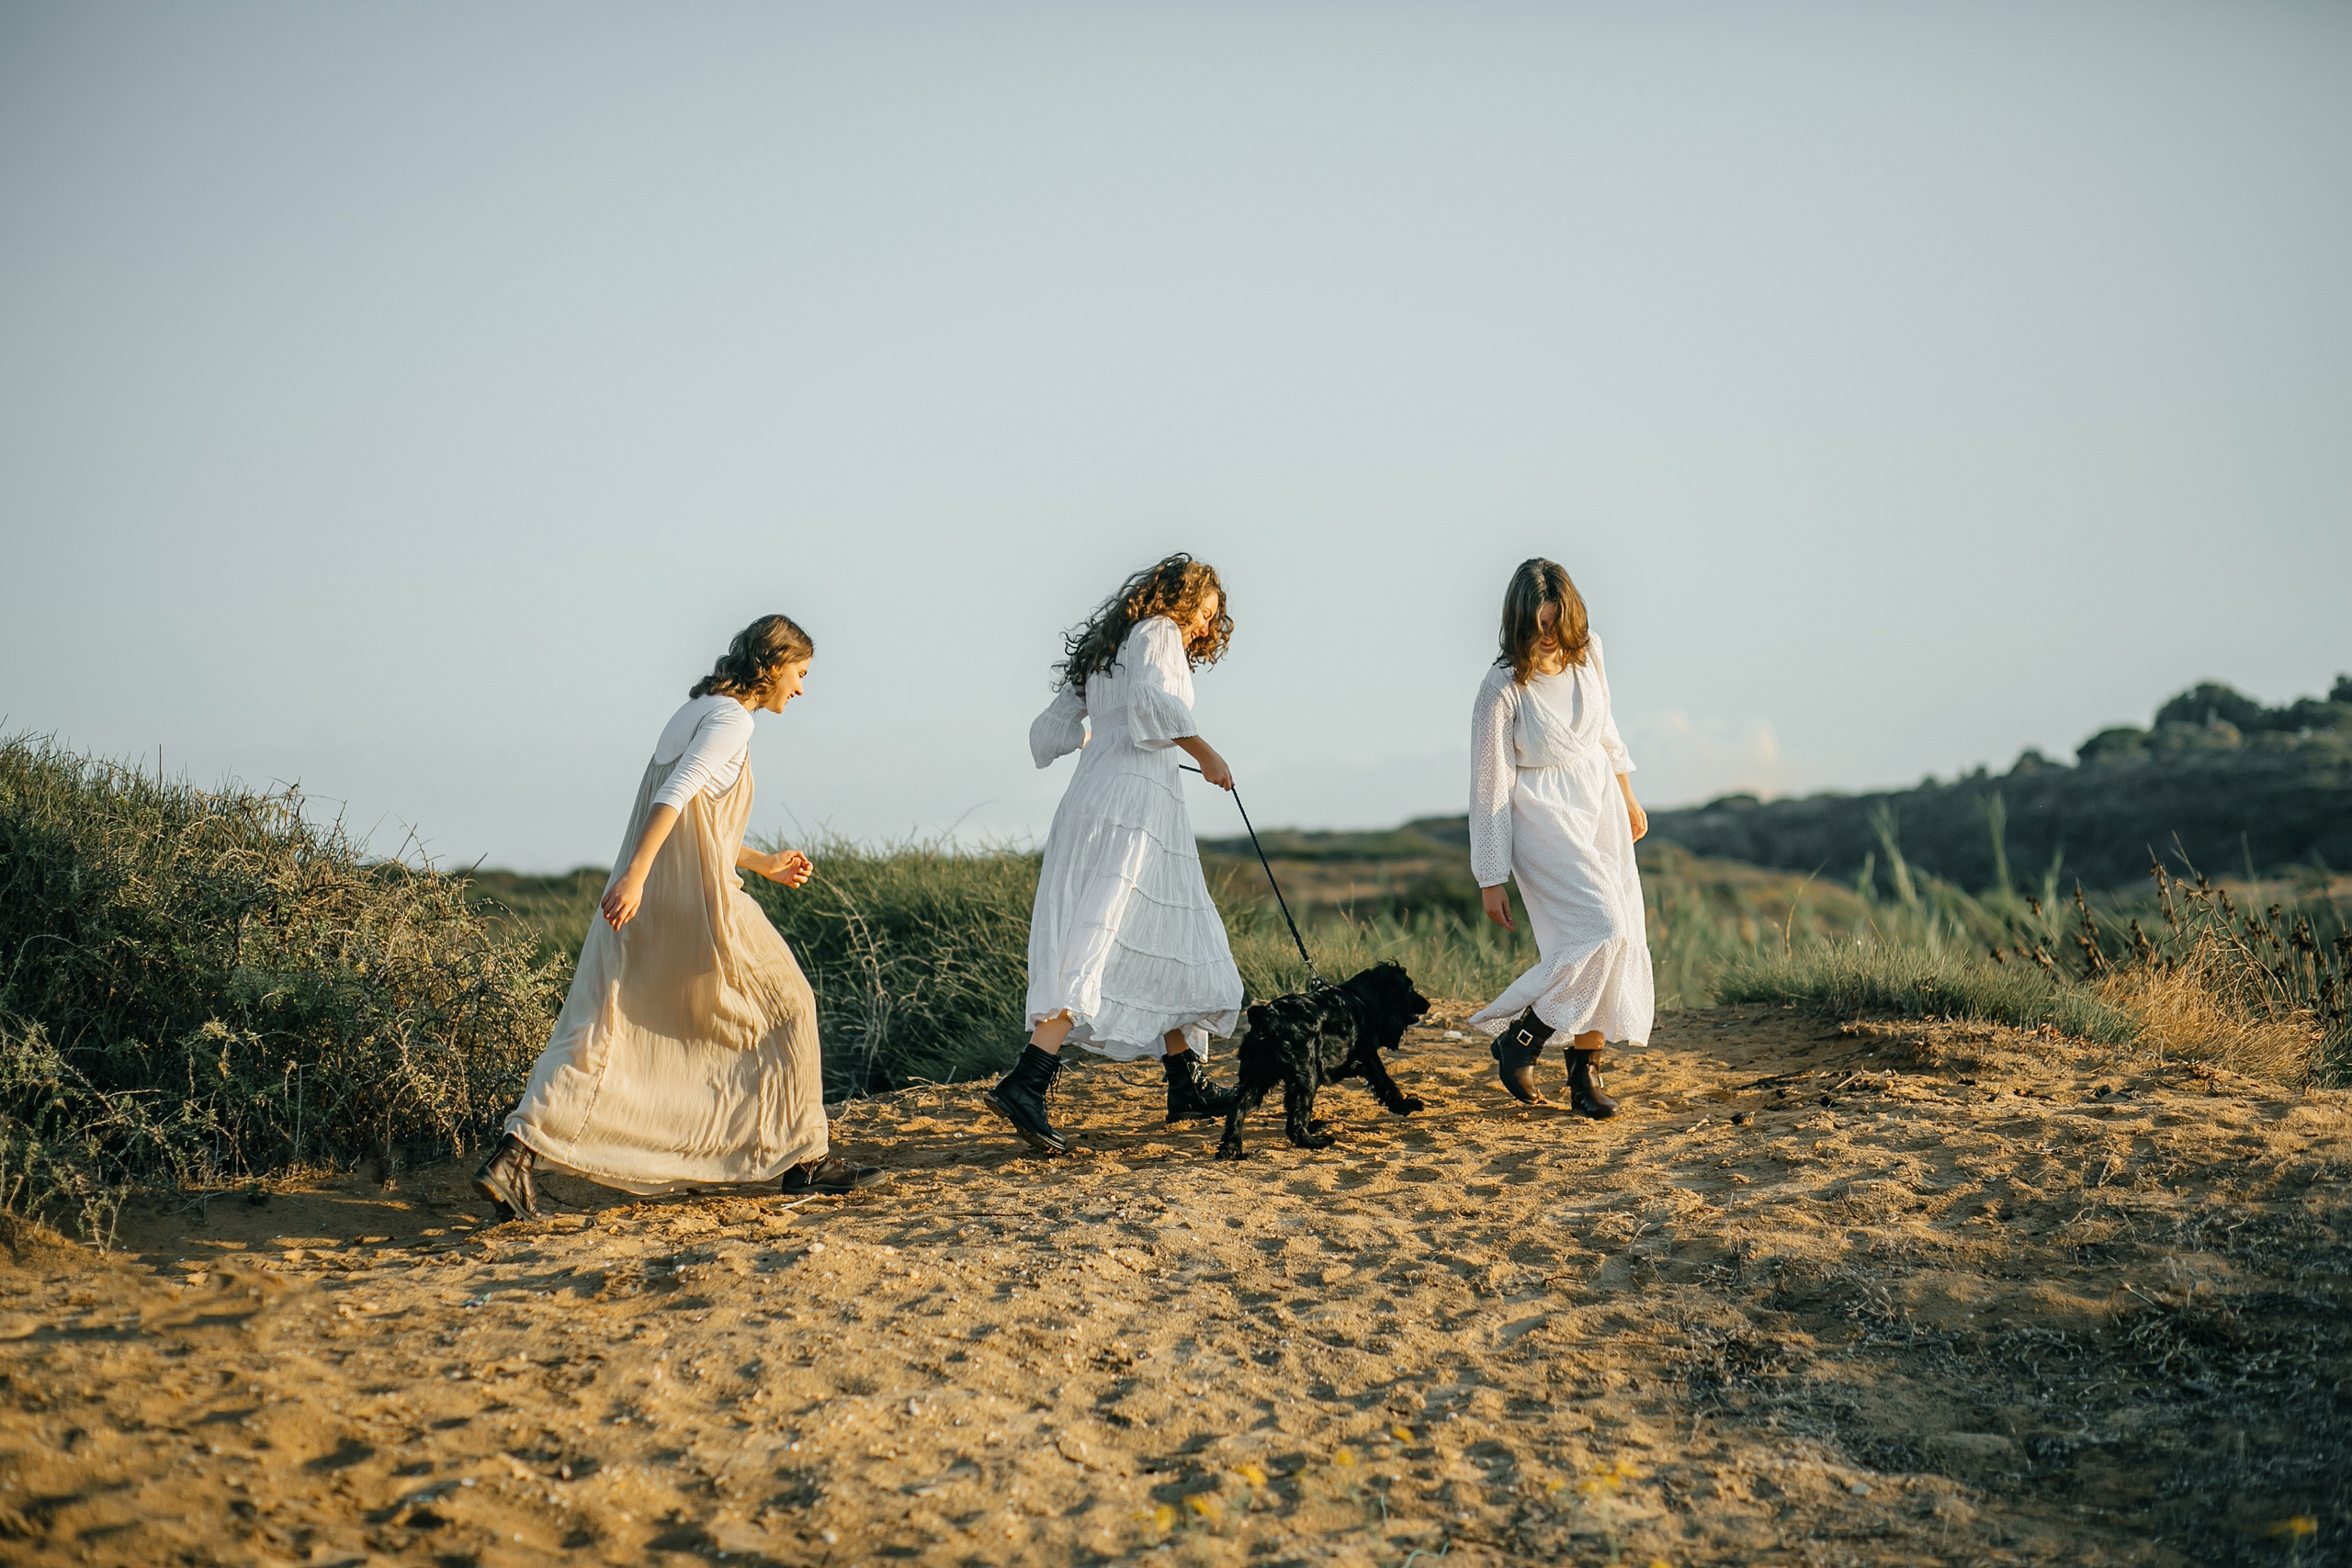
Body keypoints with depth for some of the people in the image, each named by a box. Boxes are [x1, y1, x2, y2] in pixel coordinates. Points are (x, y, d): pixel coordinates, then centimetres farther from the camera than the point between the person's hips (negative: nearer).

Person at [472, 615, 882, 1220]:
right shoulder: (732, 719, -8)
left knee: (599, 1030, 1)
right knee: (785, 1008, 8)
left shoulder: (697, 711, 20)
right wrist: (636, 875, -31)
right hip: (697, 902, -9)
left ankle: (517, 1152, -12)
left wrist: (764, 864, 33)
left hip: (644, 901, 9)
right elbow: (676, 794, -22)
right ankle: (803, 1157, 14)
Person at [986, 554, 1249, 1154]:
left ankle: (1185, 1084, 25)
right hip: (1135, 797, -9)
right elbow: (1152, 702, -19)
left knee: (1174, 943, 18)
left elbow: (1047, 736, 24)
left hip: (1088, 802, 9)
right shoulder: (1159, 633, 1)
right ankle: (1023, 1085, -28)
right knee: (1101, 952, -16)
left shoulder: (1101, 654, 25)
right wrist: (1206, 754, -9)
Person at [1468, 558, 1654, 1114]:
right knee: (1599, 928, -20)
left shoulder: (1586, 654, -2)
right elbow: (1490, 786, -14)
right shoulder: (1502, 688, -19)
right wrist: (1491, 879, -11)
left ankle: (1586, 1073, 10)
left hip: (1600, 801, 7)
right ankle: (1519, 1040, -5)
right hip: (1544, 817, -6)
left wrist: (1627, 798, 25)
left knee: (1617, 941, 2)